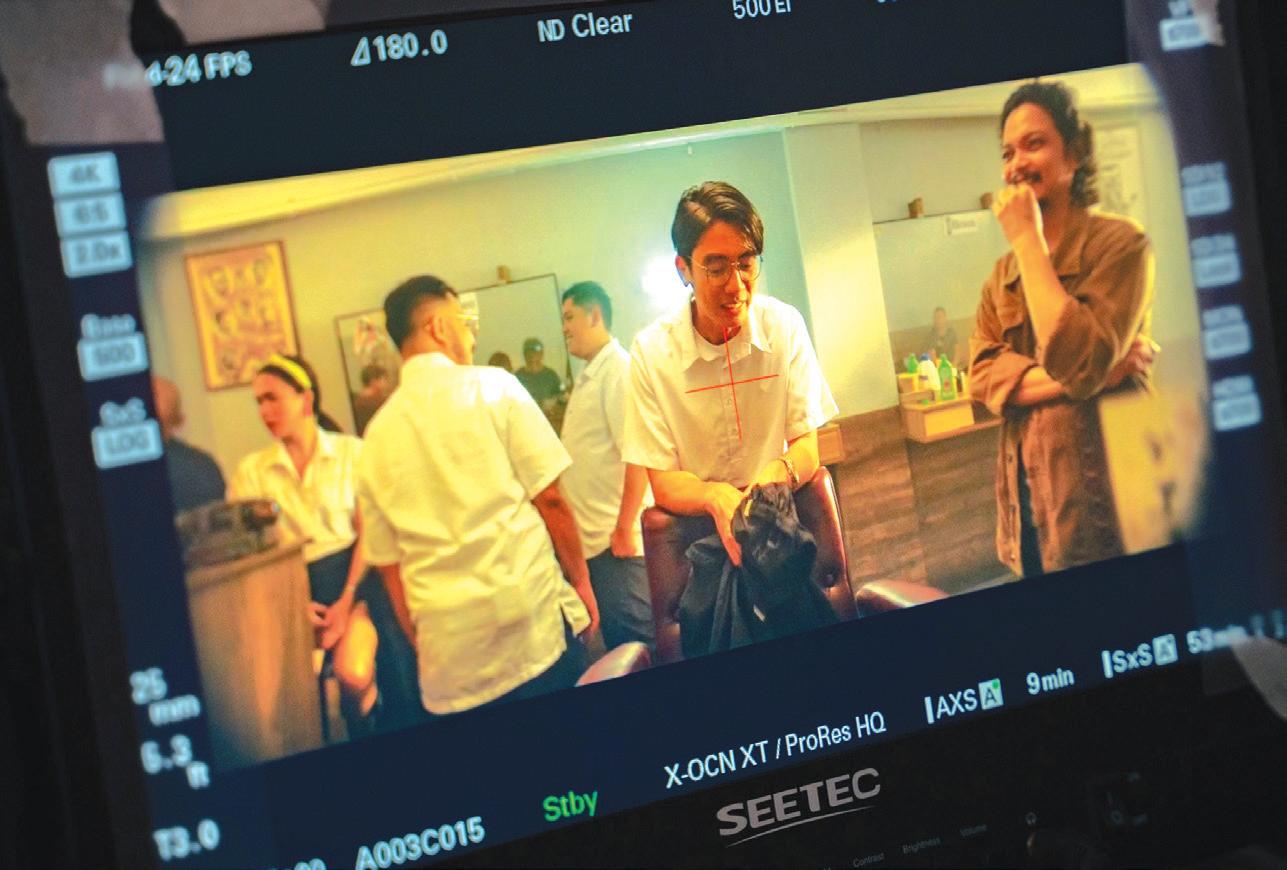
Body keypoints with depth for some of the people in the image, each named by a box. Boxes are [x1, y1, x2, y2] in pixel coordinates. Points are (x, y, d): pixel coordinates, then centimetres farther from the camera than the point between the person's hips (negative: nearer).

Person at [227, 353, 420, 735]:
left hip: (353, 574, -1)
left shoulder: (352, 453, 5)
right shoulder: (251, 471, 9)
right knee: (353, 676, -27)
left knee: (354, 673, -29)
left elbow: (368, 532, 0)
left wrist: (348, 598, -14)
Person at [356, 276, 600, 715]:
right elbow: (549, 498, -4)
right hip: (534, 624, -4)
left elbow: (388, 562, 13)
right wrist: (581, 582, 8)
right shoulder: (493, 387, -2)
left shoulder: (378, 434, 9)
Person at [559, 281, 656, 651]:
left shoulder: (619, 370, -12)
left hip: (614, 539, -9)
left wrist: (624, 528, -20)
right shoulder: (588, 376, 16)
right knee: (615, 643, 12)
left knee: (631, 641, -6)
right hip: (590, 538, 9)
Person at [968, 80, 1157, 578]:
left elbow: (1077, 361, -21)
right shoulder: (1004, 274, 12)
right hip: (1030, 499, 6)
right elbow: (982, 377, 0)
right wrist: (1075, 379, -17)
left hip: (1101, 499, -6)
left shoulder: (1119, 244, -8)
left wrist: (1028, 239, -15)